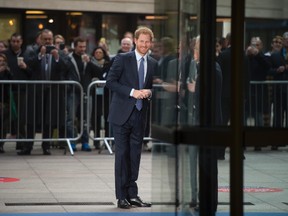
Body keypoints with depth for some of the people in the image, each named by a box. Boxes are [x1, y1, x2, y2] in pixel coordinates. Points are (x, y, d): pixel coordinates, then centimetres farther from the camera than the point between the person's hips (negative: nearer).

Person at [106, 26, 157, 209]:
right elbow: (110, 81, -9)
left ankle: (132, 194, 14)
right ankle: (122, 196, 3)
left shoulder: (153, 64, 10)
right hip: (122, 113, -4)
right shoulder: (123, 59, -4)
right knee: (122, 154, -1)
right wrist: (132, 91, -18)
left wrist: (149, 92, -6)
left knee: (135, 155, 7)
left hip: (140, 115, 4)